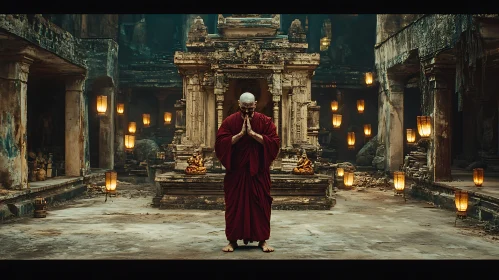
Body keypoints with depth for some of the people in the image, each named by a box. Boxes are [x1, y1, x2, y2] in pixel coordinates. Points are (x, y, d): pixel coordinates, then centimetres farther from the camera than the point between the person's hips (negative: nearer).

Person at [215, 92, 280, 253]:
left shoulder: (265, 121, -1)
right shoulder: (229, 121, -1)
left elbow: (274, 142, -11)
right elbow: (220, 143, -9)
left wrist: (253, 133, -18)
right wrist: (240, 134, -17)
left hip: (258, 172, 0)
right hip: (235, 171, 0)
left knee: (261, 205, 2)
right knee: (234, 205, 2)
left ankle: (262, 240, 12)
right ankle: (232, 240, 12)